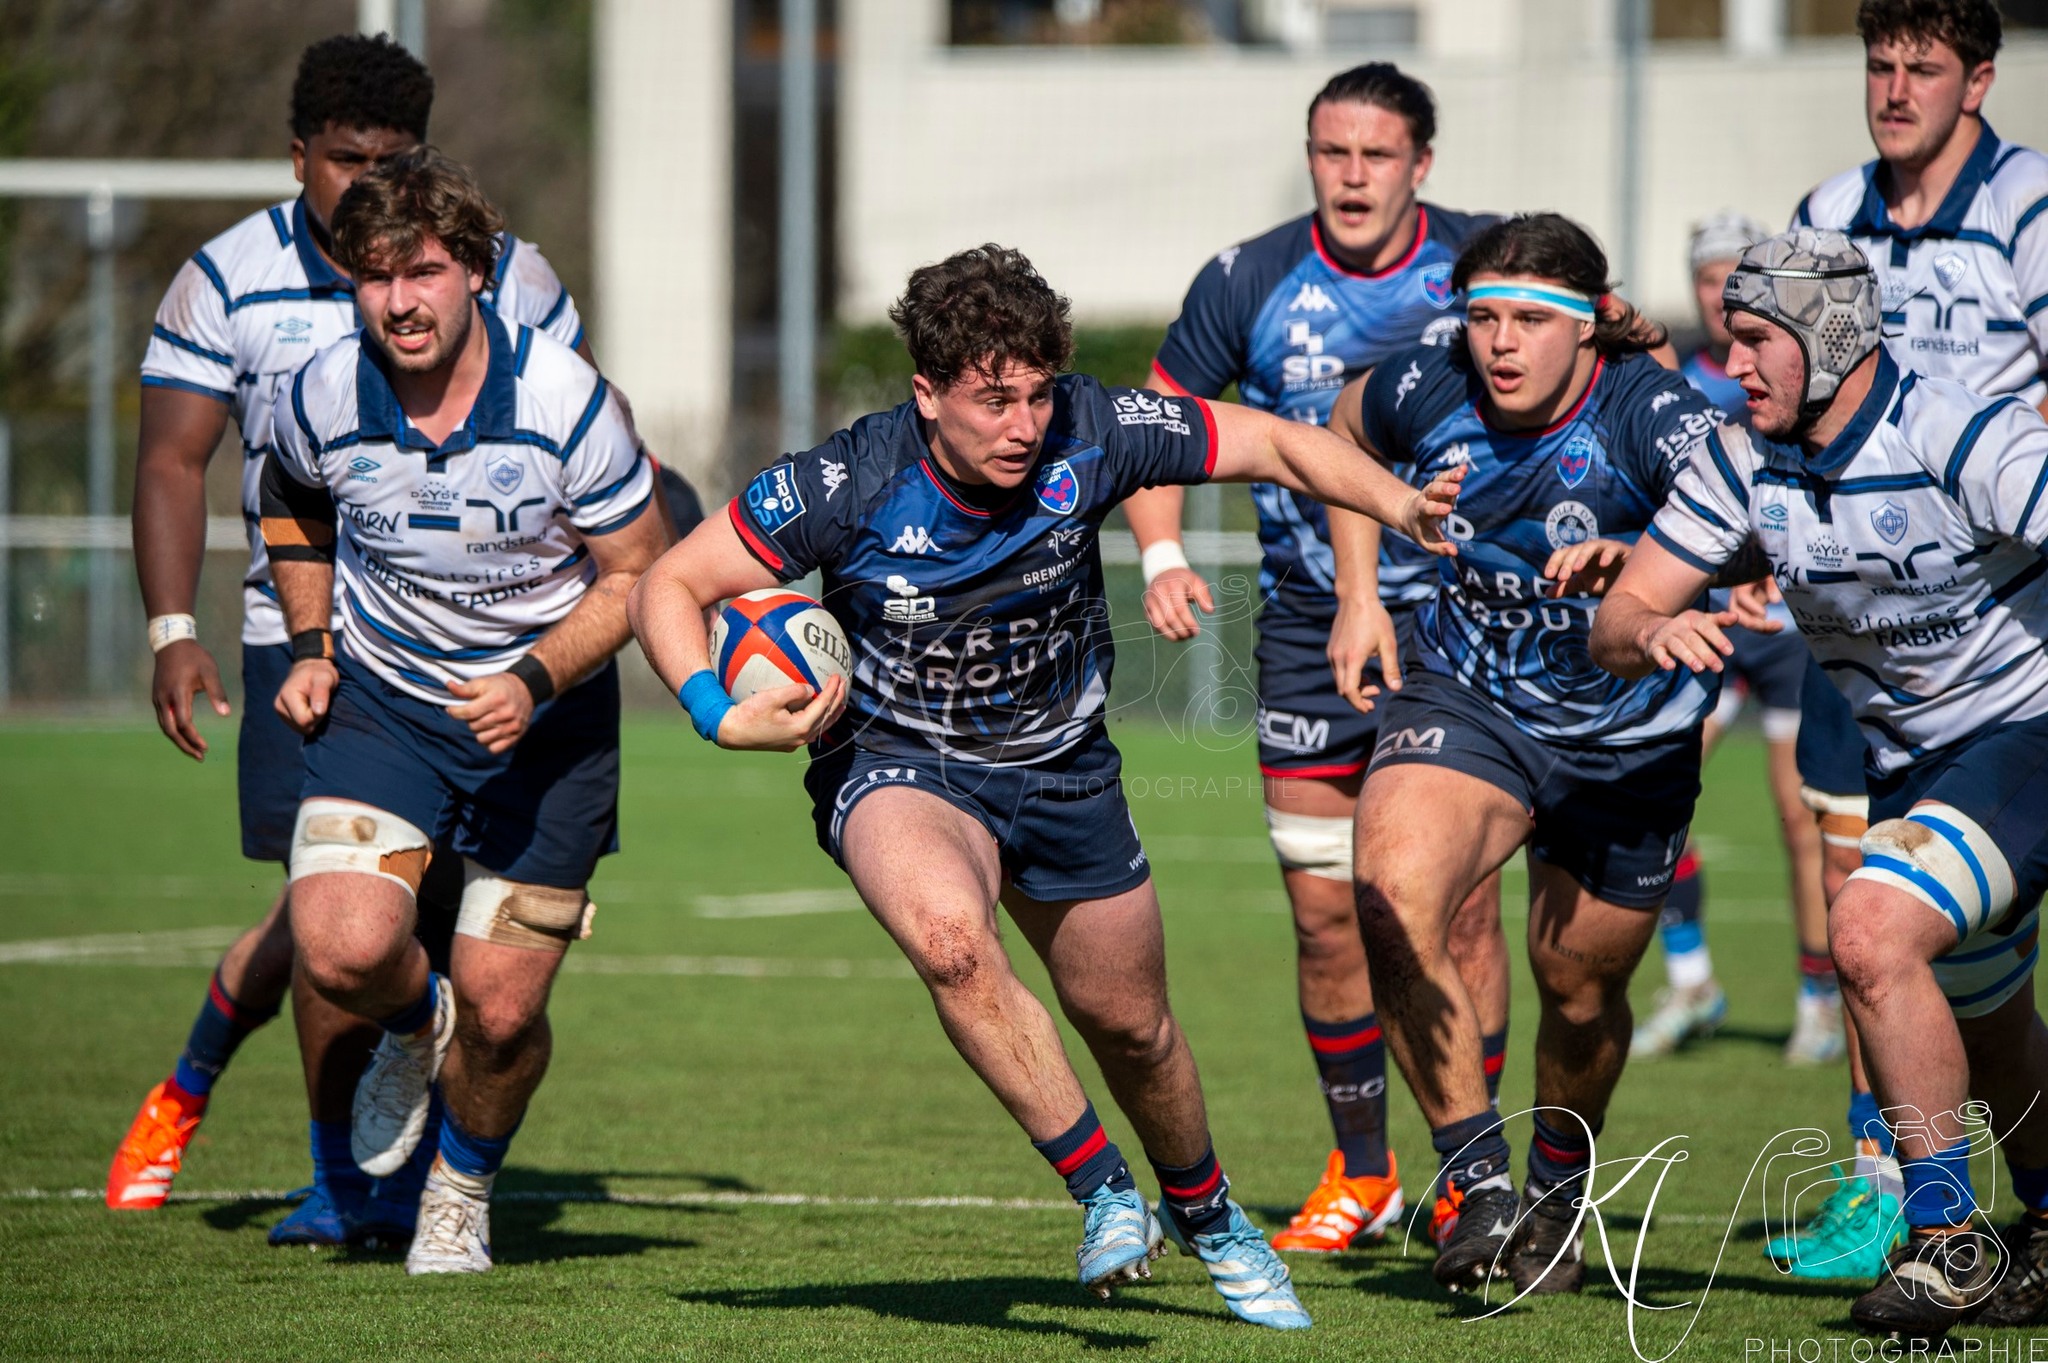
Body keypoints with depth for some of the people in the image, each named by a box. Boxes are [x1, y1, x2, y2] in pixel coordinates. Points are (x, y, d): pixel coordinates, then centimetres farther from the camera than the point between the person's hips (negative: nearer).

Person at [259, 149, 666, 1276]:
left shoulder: (565, 403, -21)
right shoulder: (320, 401, -13)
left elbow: (639, 574, -9)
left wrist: (537, 680, -21)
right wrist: (309, 649, 3)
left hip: (545, 717, -1)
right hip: (382, 700, 1)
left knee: (501, 1008, -3)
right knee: (342, 950, -22)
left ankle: (465, 1186, 30)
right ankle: (416, 1021, 17)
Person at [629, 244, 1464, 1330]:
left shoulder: (1090, 434, -21)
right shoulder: (850, 484, -26)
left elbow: (1277, 445, -9)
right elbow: (668, 586, -17)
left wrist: (1398, 504, -26)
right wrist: (724, 718, -33)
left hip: (1061, 764, 3)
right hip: (897, 762, -3)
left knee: (1129, 1024, 15)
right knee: (950, 939, -35)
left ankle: (1204, 1213, 46)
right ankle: (1103, 1190, -20)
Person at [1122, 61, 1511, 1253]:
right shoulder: (1246, 284, -3)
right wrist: (1163, 555, -9)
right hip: (1309, 621, 1)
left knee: (1460, 908, -6)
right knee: (1328, 916, 1)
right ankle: (1362, 1175, 17)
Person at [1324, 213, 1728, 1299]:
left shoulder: (1652, 414, -23)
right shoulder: (1426, 392, -12)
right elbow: (1344, 434, 11)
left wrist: (1640, 563, -54)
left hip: (1630, 738, -2)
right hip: (1467, 701, 2)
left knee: (1580, 983, 12)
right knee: (1393, 901, -26)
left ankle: (1555, 1198, 42)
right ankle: (1477, 1186, -19)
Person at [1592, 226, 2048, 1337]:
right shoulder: (1742, 463, -3)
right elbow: (1615, 627, -3)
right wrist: (1649, 632, -28)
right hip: (1909, 768, 7)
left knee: (1870, 934, -26)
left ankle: (1945, 1244, -17)